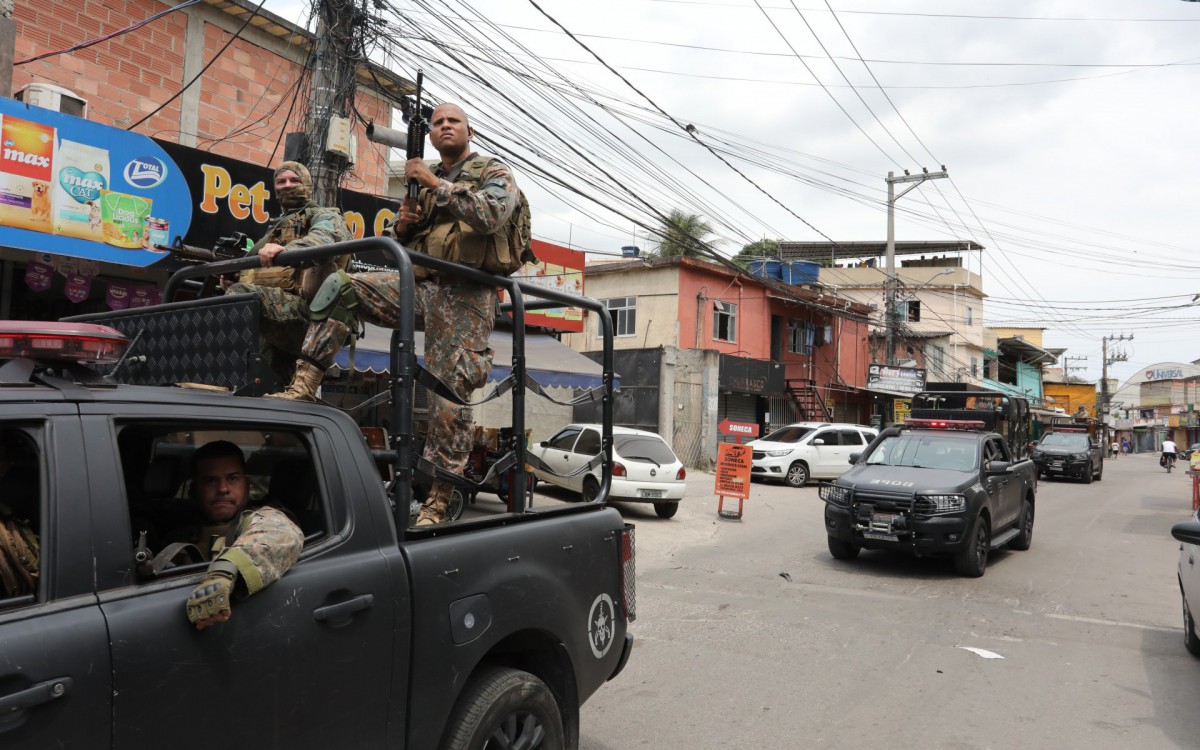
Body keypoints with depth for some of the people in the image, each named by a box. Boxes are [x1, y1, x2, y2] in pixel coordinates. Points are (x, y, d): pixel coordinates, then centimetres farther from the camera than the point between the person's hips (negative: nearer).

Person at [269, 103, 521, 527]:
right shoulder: (422, 180, 22)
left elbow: (491, 215, -17)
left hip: (465, 296, -5)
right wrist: (402, 225, 1)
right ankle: (303, 387, -15)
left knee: (449, 398, -9)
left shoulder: (493, 173, 6)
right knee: (341, 287, -13)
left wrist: (435, 184, -14)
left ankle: (436, 506, -3)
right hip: (417, 285, 6)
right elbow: (398, 249, 24)